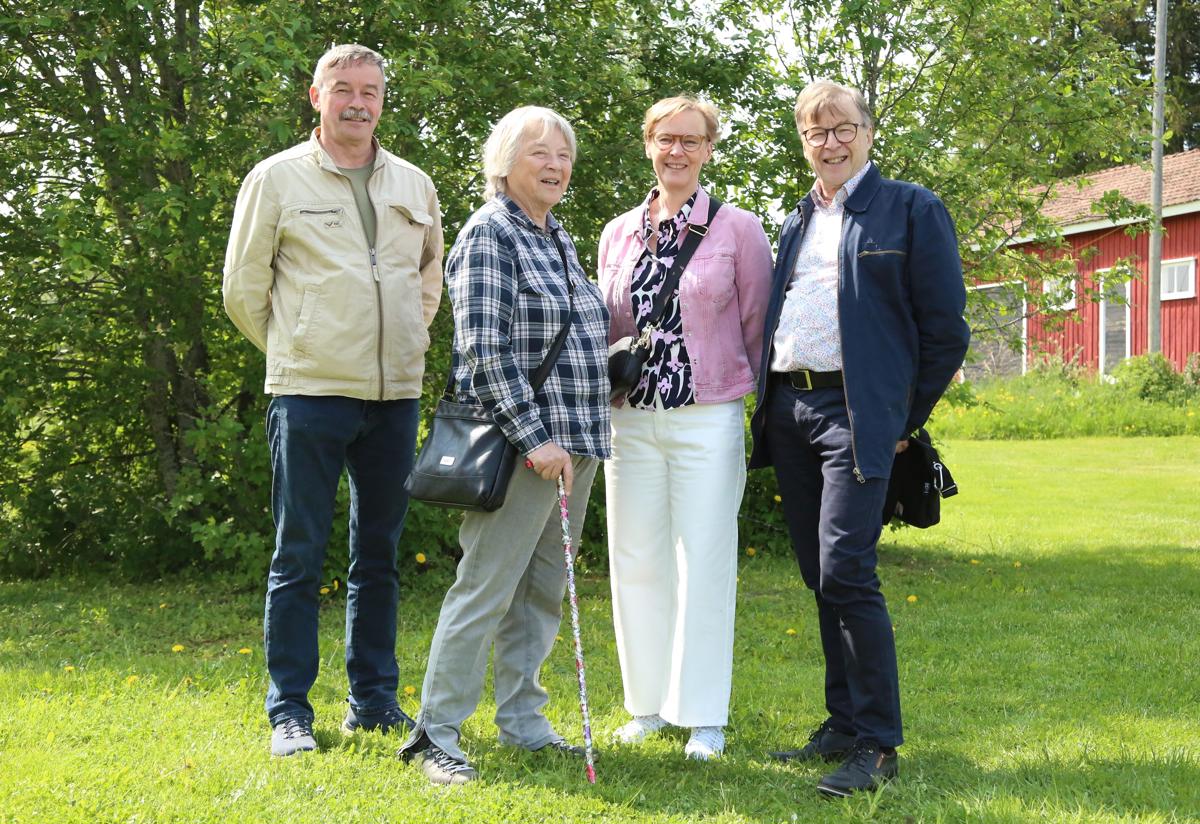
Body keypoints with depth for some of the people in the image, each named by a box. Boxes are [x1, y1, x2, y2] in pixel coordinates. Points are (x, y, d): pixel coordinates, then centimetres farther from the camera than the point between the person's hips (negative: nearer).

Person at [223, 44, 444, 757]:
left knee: (380, 555, 11)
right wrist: (293, 350, 7)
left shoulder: (415, 185, 10)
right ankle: (290, 711, 7)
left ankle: (375, 699, 21)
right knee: (300, 557, -1)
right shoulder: (277, 178, -1)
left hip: (396, 394, 4)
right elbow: (244, 287, 3)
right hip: (311, 394, -4)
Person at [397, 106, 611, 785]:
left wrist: (579, 438, 18)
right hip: (520, 447, -8)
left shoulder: (559, 239, 17)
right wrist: (534, 438, -20)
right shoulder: (490, 233, -9)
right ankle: (436, 732, 1)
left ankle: (522, 721, 21)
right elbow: (486, 350, -17)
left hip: (571, 447, 9)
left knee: (543, 592, 12)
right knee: (486, 589, -7)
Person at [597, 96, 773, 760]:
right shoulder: (619, 233, 10)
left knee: (703, 565, -1)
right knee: (635, 561, 7)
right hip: (631, 418, 4)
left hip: (708, 420, -4)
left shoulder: (738, 229, 0)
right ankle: (649, 703, 20)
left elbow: (758, 327, 3)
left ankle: (705, 717, 8)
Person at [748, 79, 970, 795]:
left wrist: (906, 421, -2)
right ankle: (843, 727, 20)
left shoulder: (911, 210, -1)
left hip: (857, 412, -7)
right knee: (820, 579, 10)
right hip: (789, 408, 7)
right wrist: (772, 406, 14)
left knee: (846, 574, -14)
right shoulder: (797, 224, 19)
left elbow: (946, 330, -3)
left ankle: (877, 746, -4)